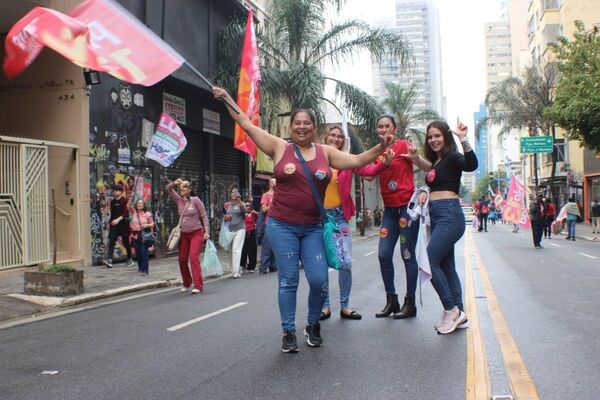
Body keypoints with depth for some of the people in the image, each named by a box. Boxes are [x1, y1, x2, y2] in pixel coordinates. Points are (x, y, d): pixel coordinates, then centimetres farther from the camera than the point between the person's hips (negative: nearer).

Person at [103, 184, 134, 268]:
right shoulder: (112, 202, 13)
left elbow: (126, 213, -18)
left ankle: (130, 260, 21)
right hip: (114, 224, 5)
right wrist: (110, 222, 18)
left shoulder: (125, 201, -7)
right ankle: (109, 260, -18)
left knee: (126, 242, 6)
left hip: (123, 224, -5)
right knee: (111, 241, -10)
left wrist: (118, 219, -30)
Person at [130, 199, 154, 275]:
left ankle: (145, 270, -5)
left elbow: (152, 224, 5)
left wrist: (147, 225, -15)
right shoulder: (134, 212, 5)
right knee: (138, 252, 8)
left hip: (144, 235, -3)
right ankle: (140, 268, 26)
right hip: (135, 235, 3)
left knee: (144, 252, -8)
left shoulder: (147, 214, -1)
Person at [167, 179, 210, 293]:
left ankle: (198, 286, -16)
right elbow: (168, 188, 6)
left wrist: (206, 231, -12)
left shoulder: (195, 200, -7)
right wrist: (174, 183, -14)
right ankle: (186, 284, 29)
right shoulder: (179, 200, 4)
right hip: (184, 234, 5)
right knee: (182, 260, 8)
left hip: (196, 233, -5)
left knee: (194, 257, -18)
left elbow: (204, 215, -6)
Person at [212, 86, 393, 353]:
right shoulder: (279, 148, 1)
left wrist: (380, 148, -5)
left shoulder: (325, 152, 7)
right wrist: (226, 98, 3)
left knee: (319, 279, -4)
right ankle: (288, 332, 16)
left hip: (313, 228, 2)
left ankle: (313, 325, 22)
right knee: (288, 280, 2)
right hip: (282, 226, -2)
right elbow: (247, 125, 3)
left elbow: (357, 161, 7)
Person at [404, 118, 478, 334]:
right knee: (447, 267, 10)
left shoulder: (452, 157, -8)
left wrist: (463, 139, -38)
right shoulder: (437, 162, 18)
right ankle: (459, 314, 16)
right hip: (438, 216, 10)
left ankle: (451, 310, -4)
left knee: (429, 262, -15)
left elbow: (471, 165, -27)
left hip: (449, 215, -10)